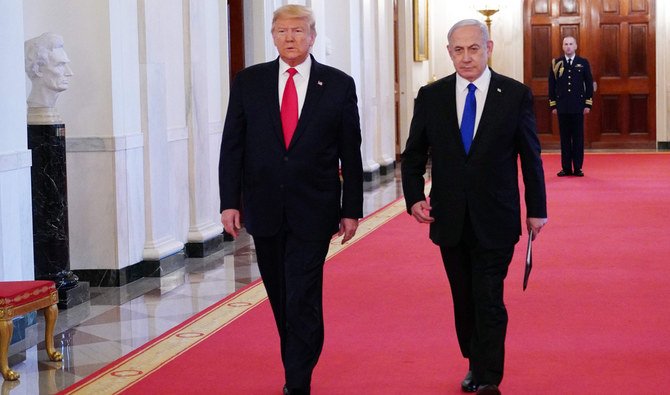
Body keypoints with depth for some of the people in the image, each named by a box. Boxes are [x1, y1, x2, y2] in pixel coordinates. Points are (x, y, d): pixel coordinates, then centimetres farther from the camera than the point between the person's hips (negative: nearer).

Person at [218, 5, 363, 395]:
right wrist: (230, 201, -2)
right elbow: (232, 146, 4)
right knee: (280, 298, 13)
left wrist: (351, 209, 1)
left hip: (313, 212, -3)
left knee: (303, 300, -6)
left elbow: (351, 153, 2)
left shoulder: (339, 84, 0)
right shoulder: (248, 82, 4)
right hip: (265, 209, 3)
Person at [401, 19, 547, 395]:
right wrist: (415, 197, -5)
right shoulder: (431, 96, 2)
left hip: (496, 220, -3)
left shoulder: (516, 94, -3)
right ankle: (475, 365, 29)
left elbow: (531, 156, 2)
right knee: (464, 300, 14)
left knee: (489, 300, -6)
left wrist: (537, 209, 4)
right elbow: (413, 155, 8)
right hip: (450, 219, 3)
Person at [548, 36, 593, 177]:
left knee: (578, 137, 2)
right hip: (562, 106, 1)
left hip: (578, 106, 0)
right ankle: (566, 168, 9)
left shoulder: (583, 63, 4)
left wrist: (588, 104, -1)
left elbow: (589, 84, 5)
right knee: (564, 137, 4)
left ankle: (578, 168, 8)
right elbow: (552, 85, 6)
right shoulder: (556, 63, 5)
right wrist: (553, 105, 2)